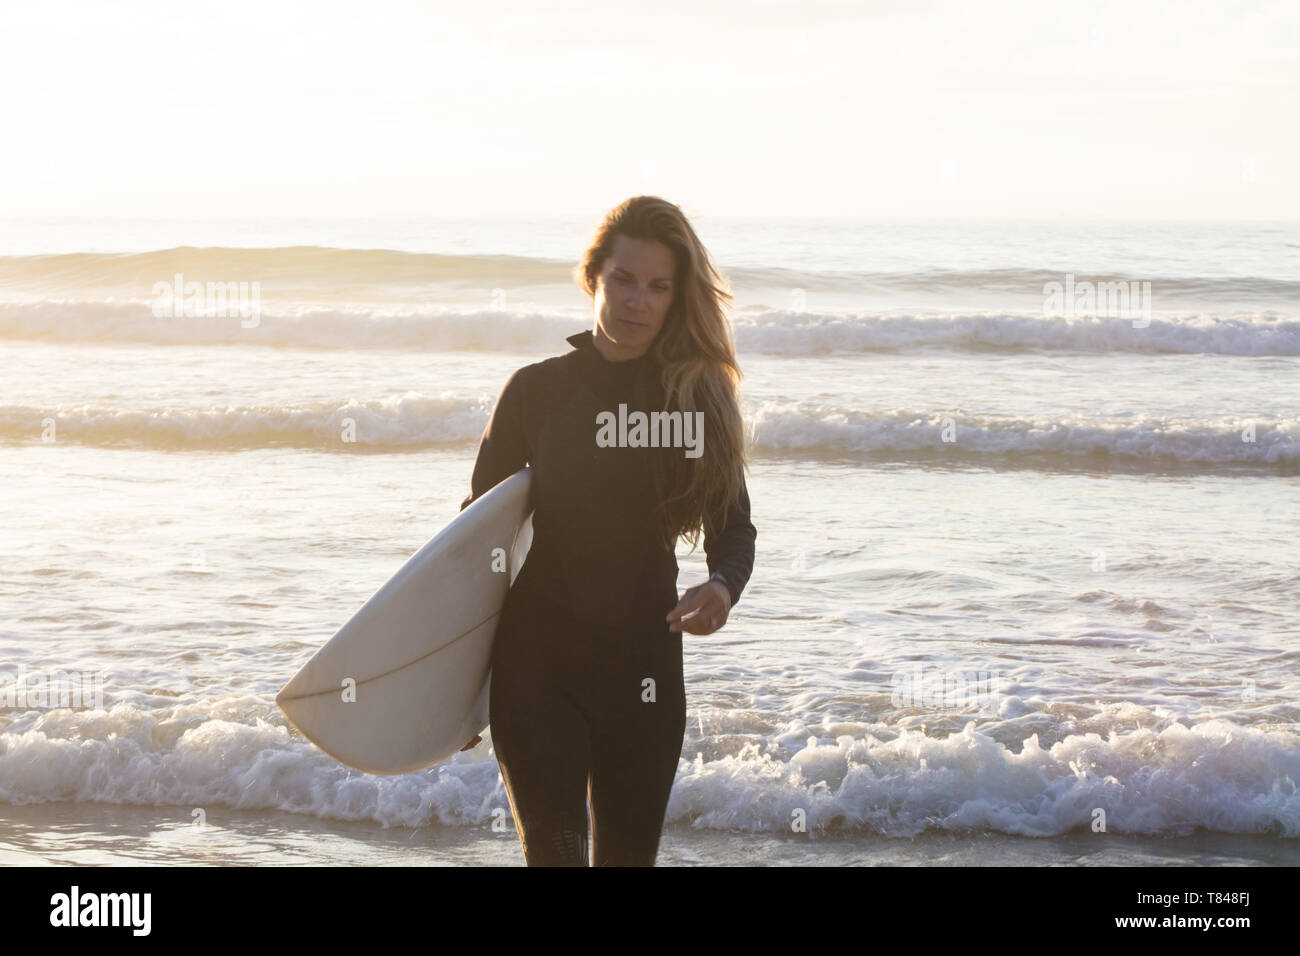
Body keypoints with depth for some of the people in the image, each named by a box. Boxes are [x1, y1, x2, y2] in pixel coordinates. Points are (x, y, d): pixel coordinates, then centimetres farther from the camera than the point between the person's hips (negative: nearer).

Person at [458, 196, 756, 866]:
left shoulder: (699, 396, 3)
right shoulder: (536, 392, -1)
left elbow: (732, 523, 5)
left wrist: (722, 585, -20)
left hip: (645, 669, 2)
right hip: (537, 666, -2)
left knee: (628, 855, 9)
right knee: (554, 853, -14)